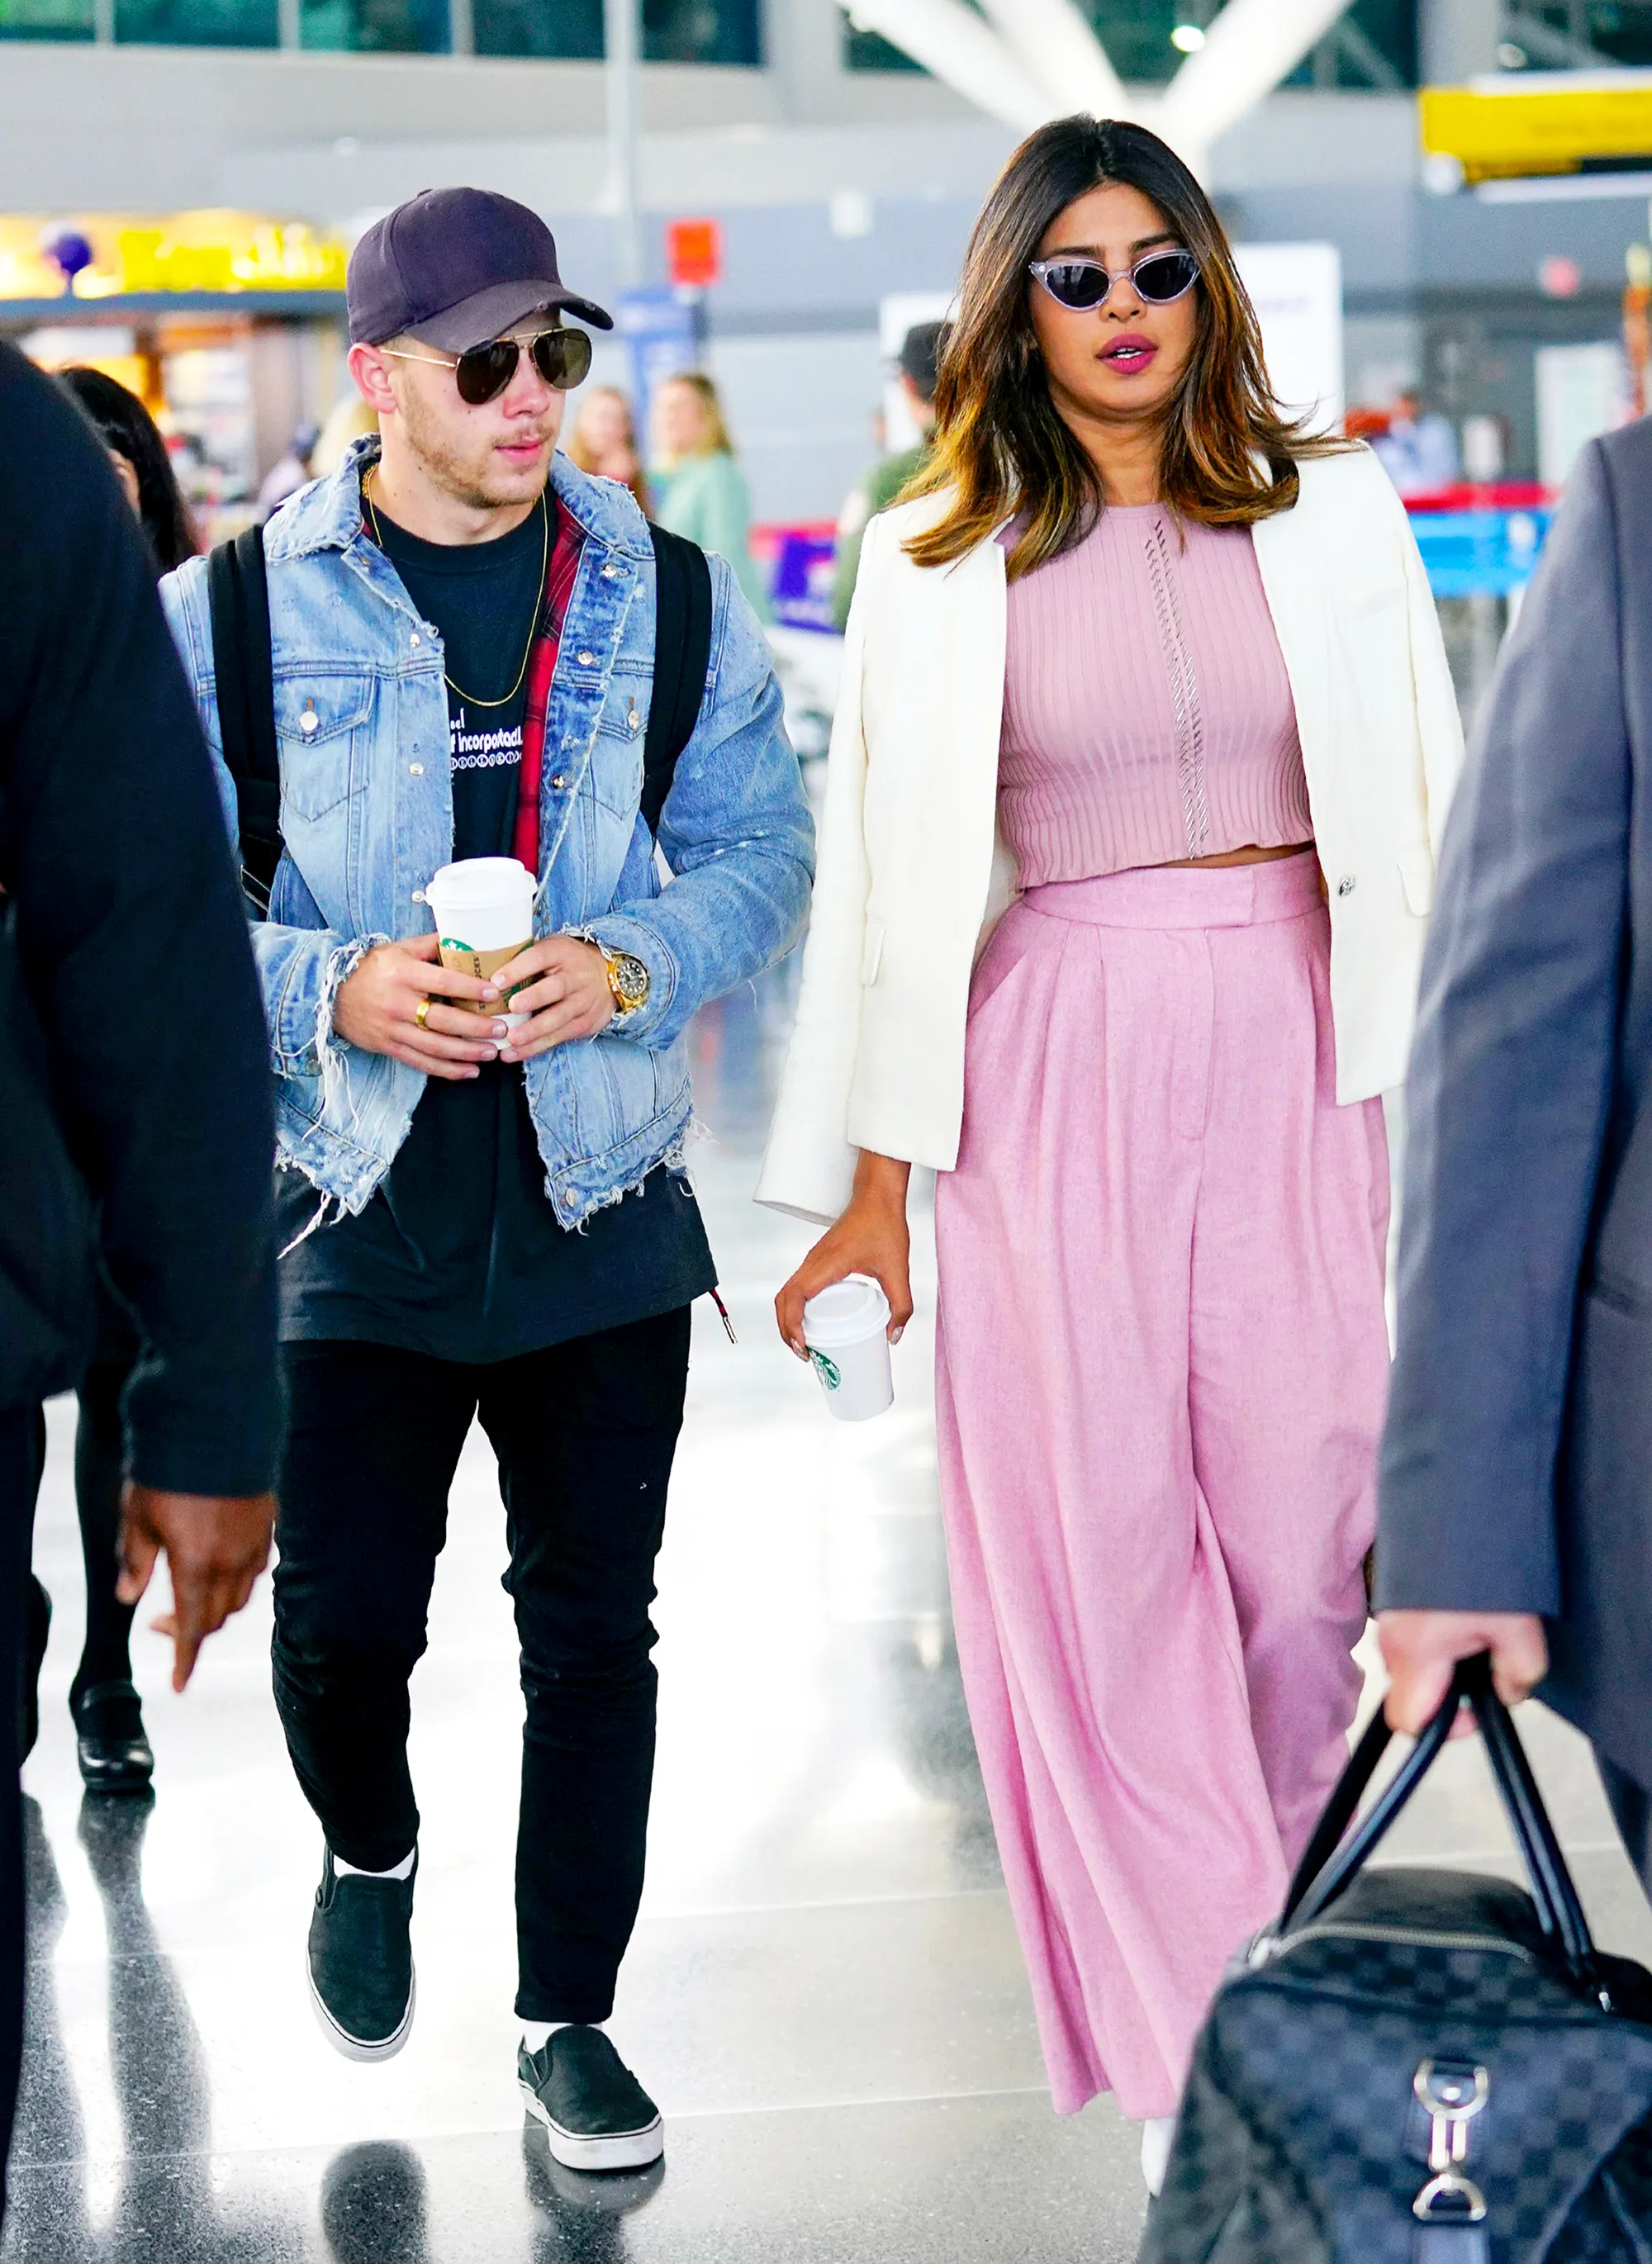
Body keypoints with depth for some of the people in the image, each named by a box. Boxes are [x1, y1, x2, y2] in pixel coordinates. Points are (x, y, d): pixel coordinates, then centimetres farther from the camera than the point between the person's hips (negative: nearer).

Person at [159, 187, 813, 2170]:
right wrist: (333, 990, -17)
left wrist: (632, 963, -12)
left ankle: (570, 2012, 23)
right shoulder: (236, 615, -2)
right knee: (344, 1614, 2)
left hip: (601, 1204, 2)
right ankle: (367, 1854, 37)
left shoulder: (664, 596, 5)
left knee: (593, 1631, 7)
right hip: (352, 1210, -1)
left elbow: (760, 851, 7)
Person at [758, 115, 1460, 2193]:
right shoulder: (940, 562, 6)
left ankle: (1262, 1941, 21)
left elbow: (1426, 817, 8)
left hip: (1297, 1060, 1)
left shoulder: (1335, 517, 7)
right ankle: (1193, 2060, 9)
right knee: (1103, 1549, 0)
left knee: (1306, 1535, -2)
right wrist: (871, 1187, 4)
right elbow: (885, 875, 6)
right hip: (1055, 1080, 0)